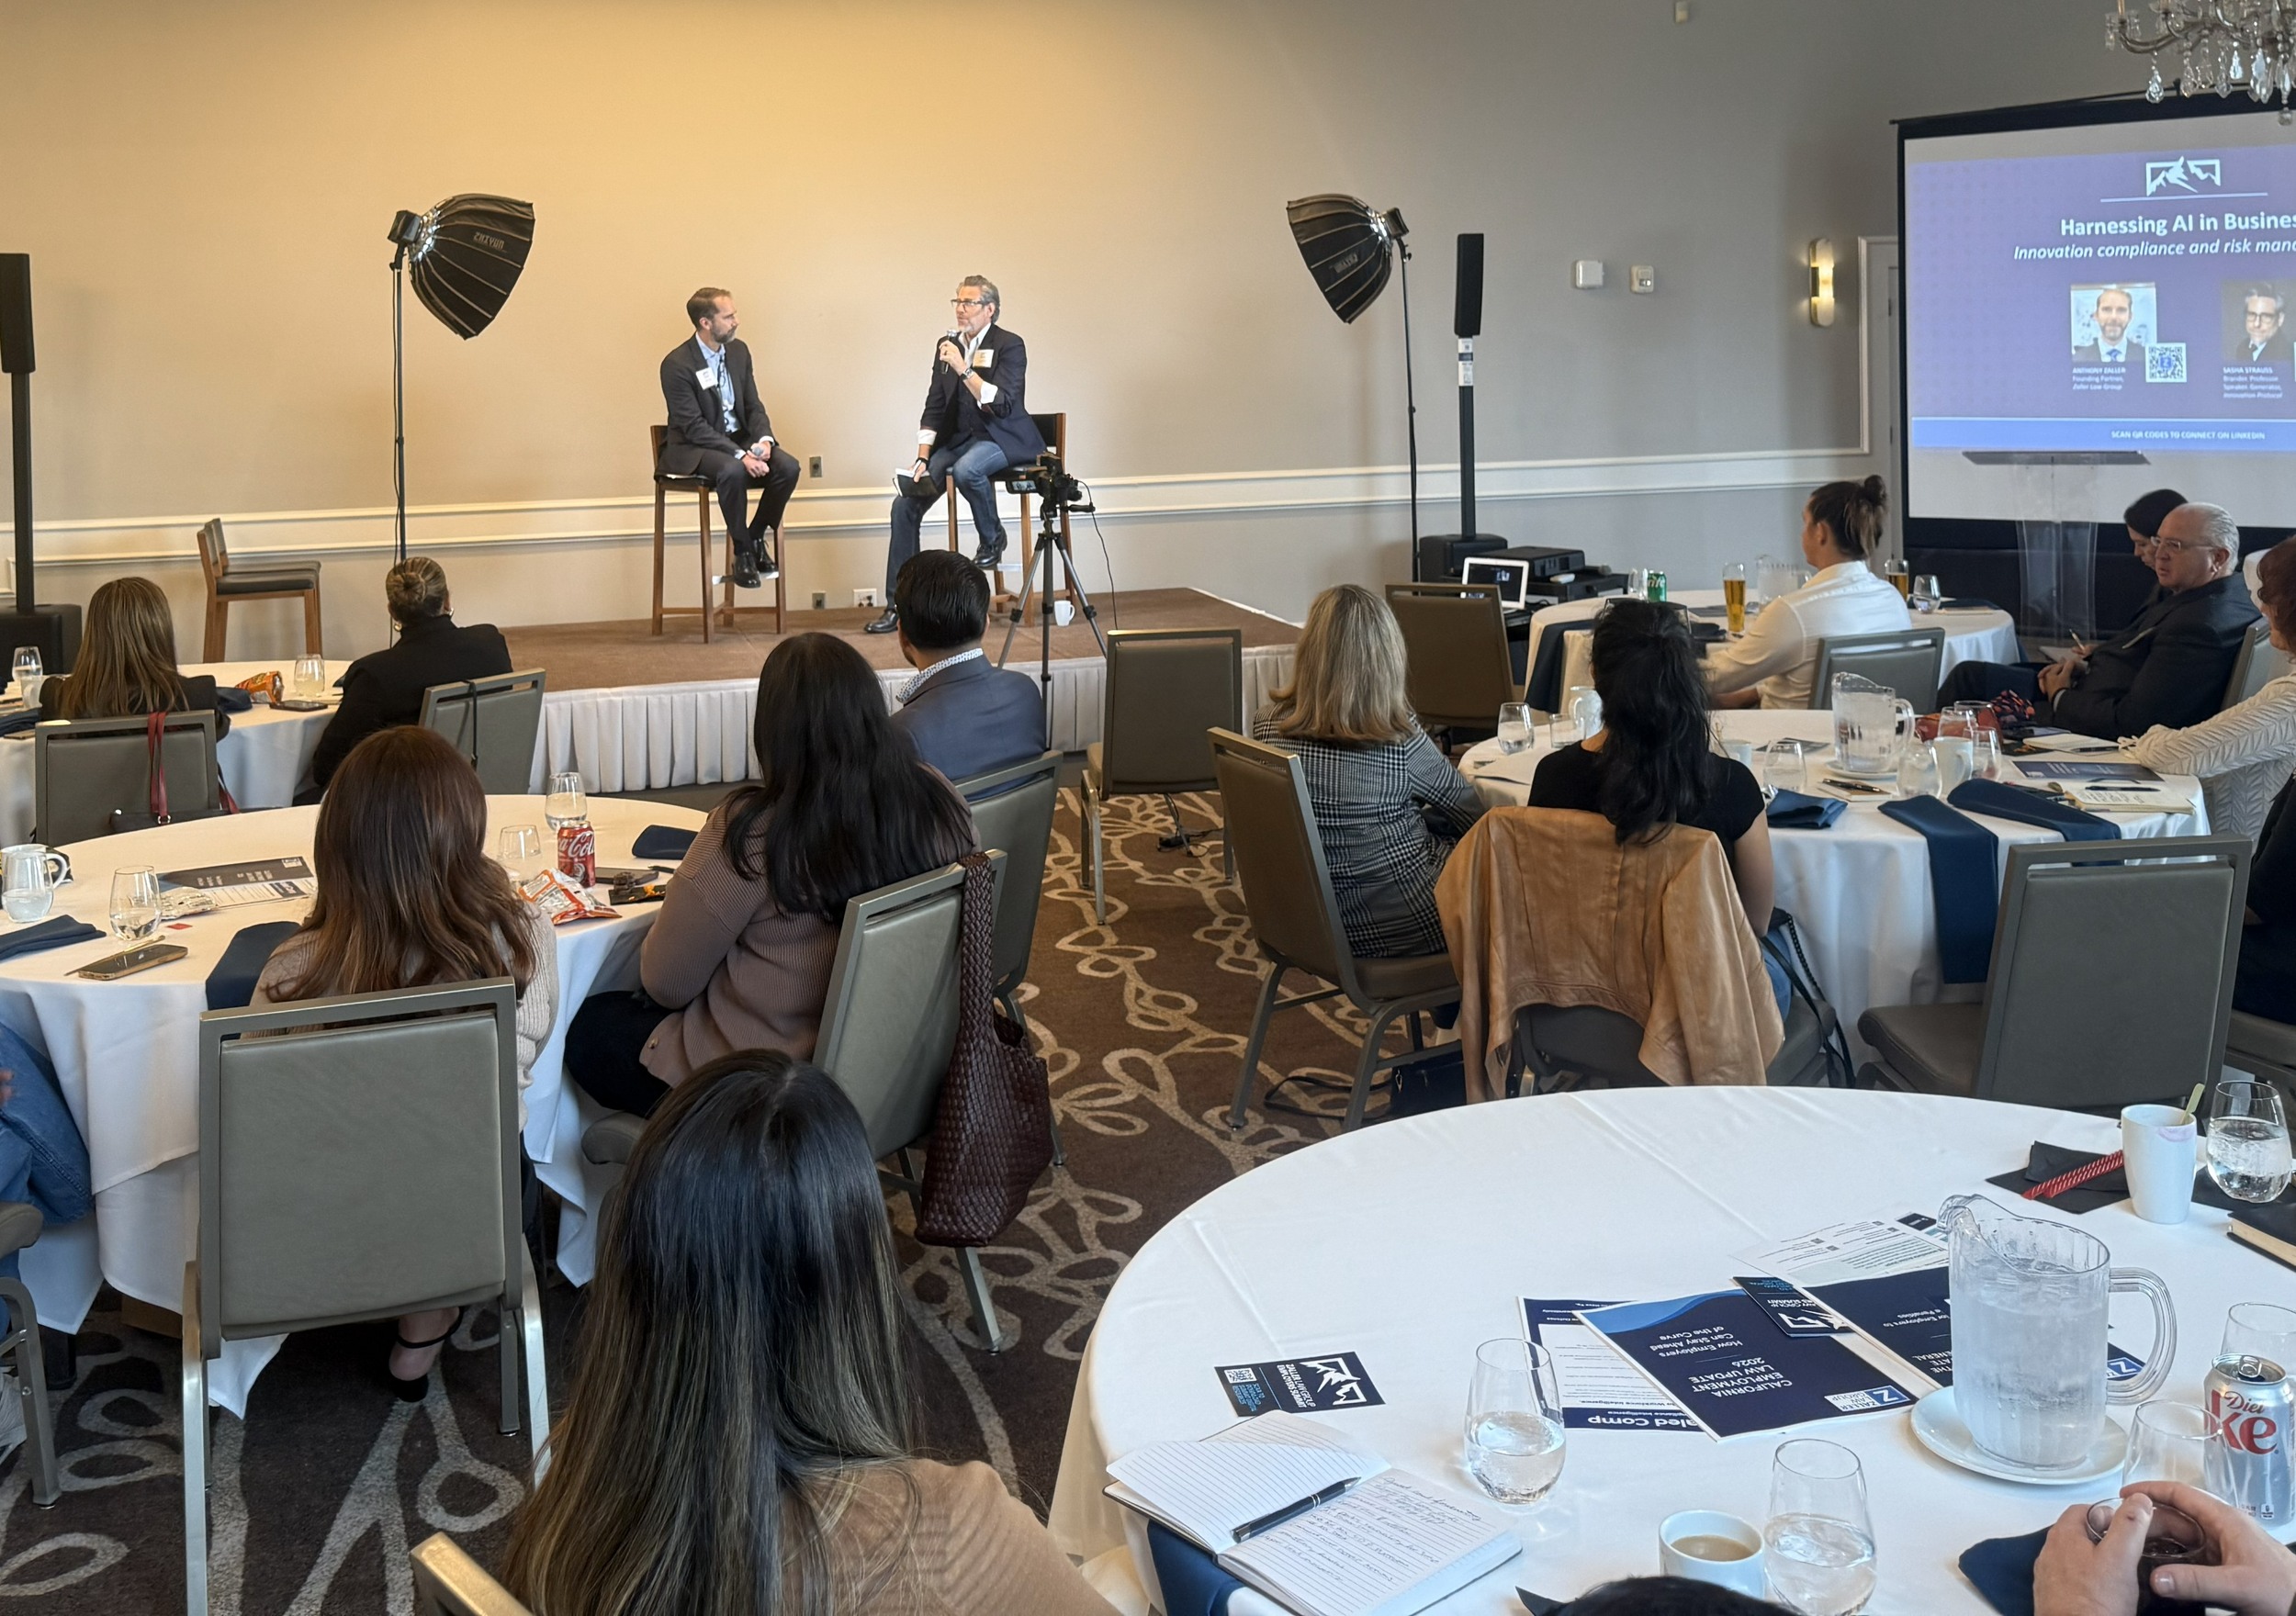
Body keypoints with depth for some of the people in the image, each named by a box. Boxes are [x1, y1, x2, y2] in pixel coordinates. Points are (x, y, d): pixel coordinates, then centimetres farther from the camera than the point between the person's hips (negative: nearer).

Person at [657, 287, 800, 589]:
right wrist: (741, 455, -30)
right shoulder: (676, 365, -16)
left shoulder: (738, 351, 5)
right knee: (732, 471, -37)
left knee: (788, 467, -20)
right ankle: (742, 552, -18)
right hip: (693, 448, -6)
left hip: (739, 438, 6)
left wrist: (764, 439, -14)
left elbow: (754, 406, 9)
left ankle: (756, 538, 0)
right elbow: (695, 427, -21)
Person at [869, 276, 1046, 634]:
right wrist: (923, 460, 1)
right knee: (905, 504, -9)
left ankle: (993, 539, -8)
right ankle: (897, 604, -3)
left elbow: (1002, 405, -21)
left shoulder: (1009, 346, -9)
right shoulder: (947, 345, 9)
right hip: (957, 438, 6)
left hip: (1003, 439, -6)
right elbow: (934, 408, 10)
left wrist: (964, 370, -27)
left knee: (966, 469, -39)